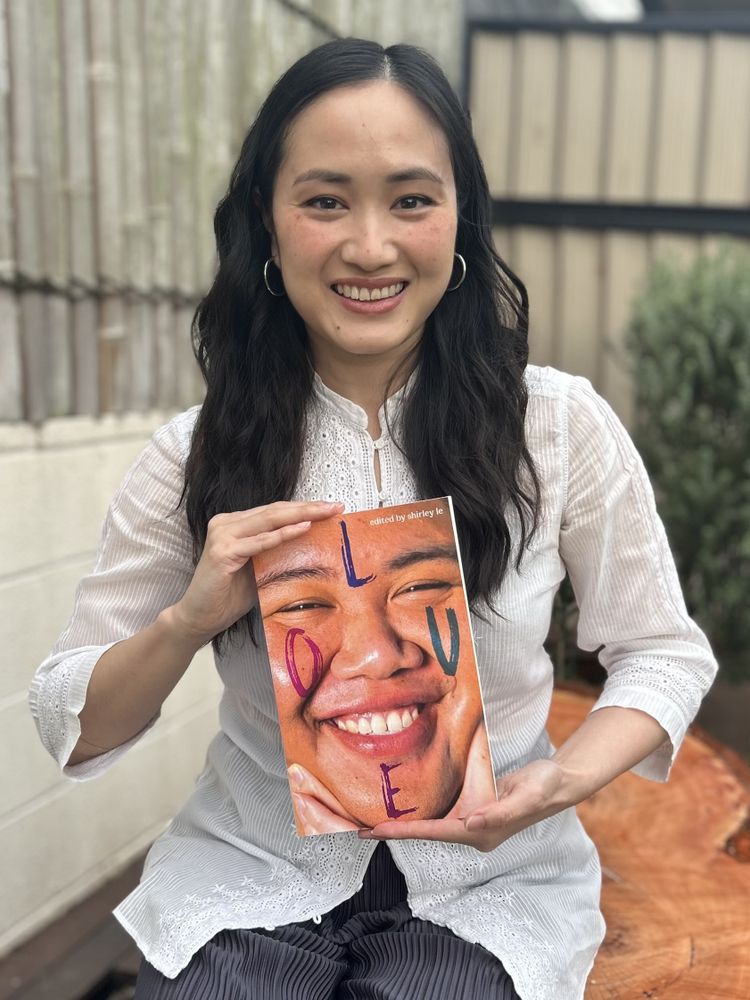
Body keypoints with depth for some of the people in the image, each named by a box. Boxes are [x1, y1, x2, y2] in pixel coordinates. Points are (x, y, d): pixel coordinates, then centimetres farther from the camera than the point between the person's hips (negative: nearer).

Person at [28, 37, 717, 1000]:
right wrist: (187, 621, -23)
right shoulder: (195, 456, -8)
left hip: (488, 880, 1)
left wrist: (562, 779, -20)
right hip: (250, 871, 1)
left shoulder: (560, 424, -10)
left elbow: (662, 654, -1)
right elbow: (71, 728, -3)